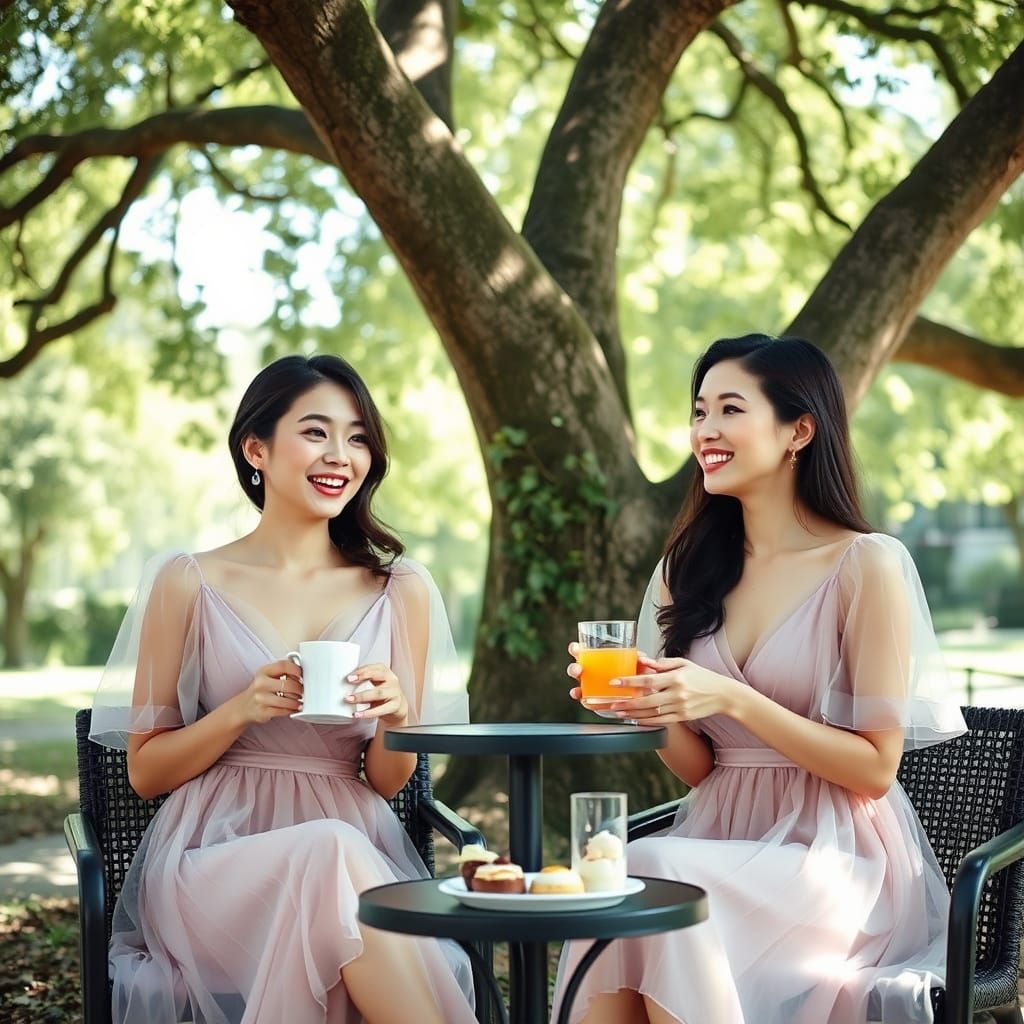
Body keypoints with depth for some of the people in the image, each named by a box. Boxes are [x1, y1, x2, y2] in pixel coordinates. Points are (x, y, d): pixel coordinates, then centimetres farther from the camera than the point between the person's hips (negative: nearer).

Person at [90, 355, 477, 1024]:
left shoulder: (402, 590, 8)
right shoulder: (188, 583, 3)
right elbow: (146, 772, 6)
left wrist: (396, 717, -11)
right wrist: (244, 709, -12)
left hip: (363, 845, 1)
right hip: (215, 855, -1)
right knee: (332, 853, -34)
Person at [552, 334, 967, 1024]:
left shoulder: (867, 565, -6)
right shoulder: (688, 568, 10)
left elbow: (875, 770, -8)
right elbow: (698, 767, 12)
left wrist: (731, 698, -19)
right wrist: (648, 706, -10)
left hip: (837, 863, -4)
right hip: (719, 839, 4)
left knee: (653, 874, -30)